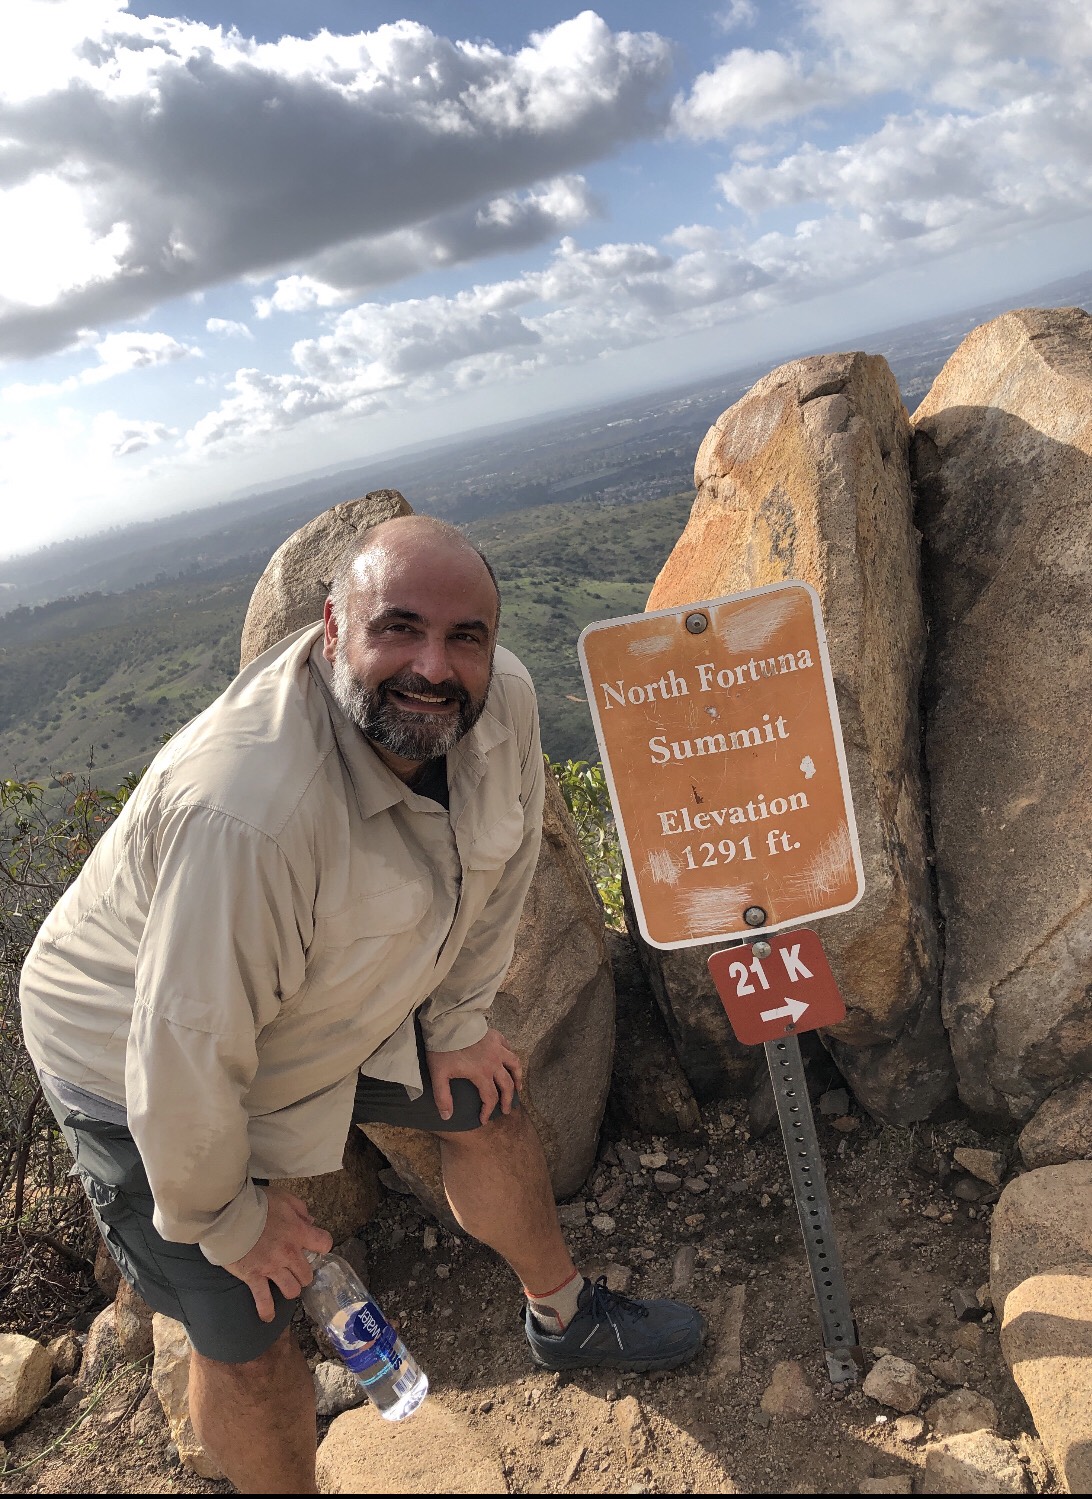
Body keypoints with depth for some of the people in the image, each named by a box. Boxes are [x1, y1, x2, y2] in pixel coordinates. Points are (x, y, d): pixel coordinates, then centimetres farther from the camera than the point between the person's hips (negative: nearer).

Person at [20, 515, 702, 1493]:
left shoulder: (502, 701, -22)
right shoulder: (246, 808, -43)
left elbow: (500, 865, -2)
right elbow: (186, 1054, -31)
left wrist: (458, 1020, 6)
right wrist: (227, 1218, -14)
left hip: (341, 1005, 7)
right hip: (141, 1066, -6)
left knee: (486, 1106, 17)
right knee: (247, 1339, 0)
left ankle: (564, 1319, 47)